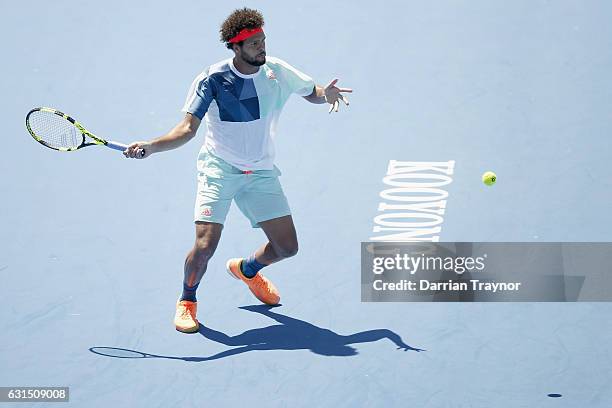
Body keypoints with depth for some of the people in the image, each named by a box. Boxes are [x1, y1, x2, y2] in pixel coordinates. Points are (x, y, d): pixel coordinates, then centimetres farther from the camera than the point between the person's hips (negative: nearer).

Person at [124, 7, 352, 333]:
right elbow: (187, 129, -19)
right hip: (219, 170, -4)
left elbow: (311, 92, 11)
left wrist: (325, 93, -14)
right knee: (205, 244, -19)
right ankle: (187, 301, 10)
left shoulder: (277, 71, -5)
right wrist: (150, 146, -35)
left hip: (261, 172, 4)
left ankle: (246, 269, 35)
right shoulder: (212, 80, -15)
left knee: (286, 246, 1)